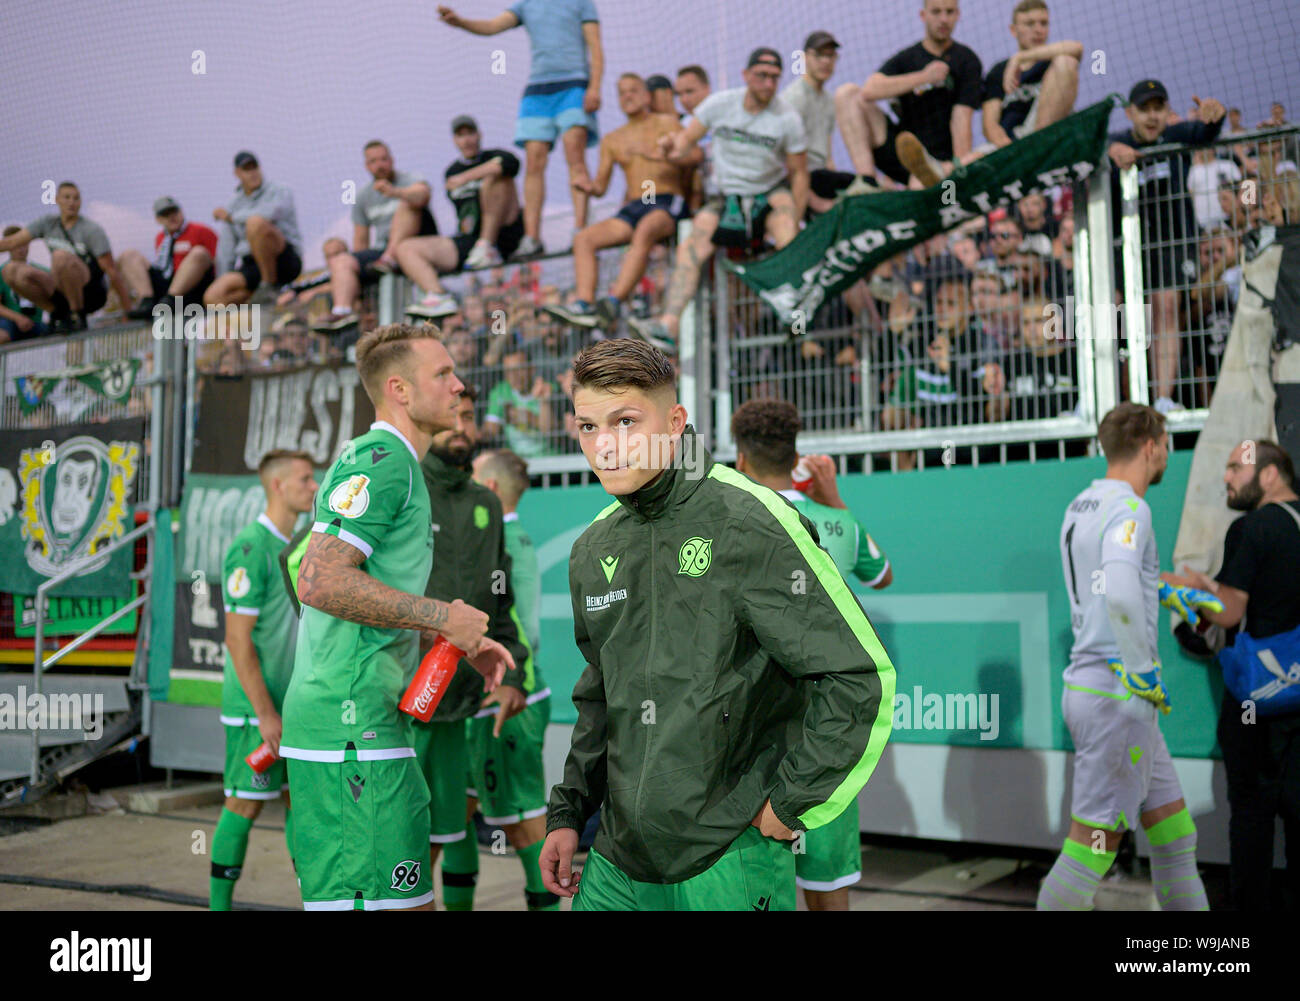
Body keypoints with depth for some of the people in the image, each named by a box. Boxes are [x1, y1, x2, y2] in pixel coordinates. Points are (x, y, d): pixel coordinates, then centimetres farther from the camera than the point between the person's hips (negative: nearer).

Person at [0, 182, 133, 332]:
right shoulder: (49, 222, 6)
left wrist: (129, 312, -15)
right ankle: (58, 313, 1)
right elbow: (12, 242, 7)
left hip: (92, 293, -6)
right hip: (64, 291, 6)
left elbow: (112, 271, -12)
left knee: (60, 256, -34)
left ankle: (77, 318, -20)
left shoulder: (92, 230, -9)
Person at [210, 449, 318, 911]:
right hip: (256, 704, -8)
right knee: (245, 802, -1)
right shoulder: (250, 548, -15)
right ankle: (219, 903, 11)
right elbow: (238, 639, -17)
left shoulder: (295, 547, 13)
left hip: (294, 701, 8)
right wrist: (265, 712, -19)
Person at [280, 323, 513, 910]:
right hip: (354, 727, -11)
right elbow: (321, 583, -22)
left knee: (410, 899, 16)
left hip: (358, 717, 11)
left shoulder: (390, 462, 22)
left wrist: (462, 643, 18)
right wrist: (444, 616, -16)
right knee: (381, 900, -8)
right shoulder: (383, 460, -11)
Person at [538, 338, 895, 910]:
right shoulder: (593, 550, 9)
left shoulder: (749, 524, -13)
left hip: (730, 859, -6)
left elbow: (859, 676, -15)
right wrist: (567, 813, 16)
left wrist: (793, 803, -11)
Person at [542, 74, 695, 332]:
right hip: (632, 208, 5)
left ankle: (614, 304, -52)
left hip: (668, 203, -5)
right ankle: (584, 305, -35)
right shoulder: (612, 141, 23)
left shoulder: (665, 123, 10)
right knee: (583, 238, -19)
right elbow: (601, 185, 19)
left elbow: (695, 154, -6)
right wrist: (590, 187, -5)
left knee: (644, 231, -39)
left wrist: (656, 154, -17)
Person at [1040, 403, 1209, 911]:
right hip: (1117, 693, -10)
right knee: (1094, 842, -4)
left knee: (1173, 830, 16)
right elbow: (1120, 594, -31)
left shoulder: (1081, 507, 14)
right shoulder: (1129, 508, -15)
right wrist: (1145, 673, -20)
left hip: (1087, 685, 10)